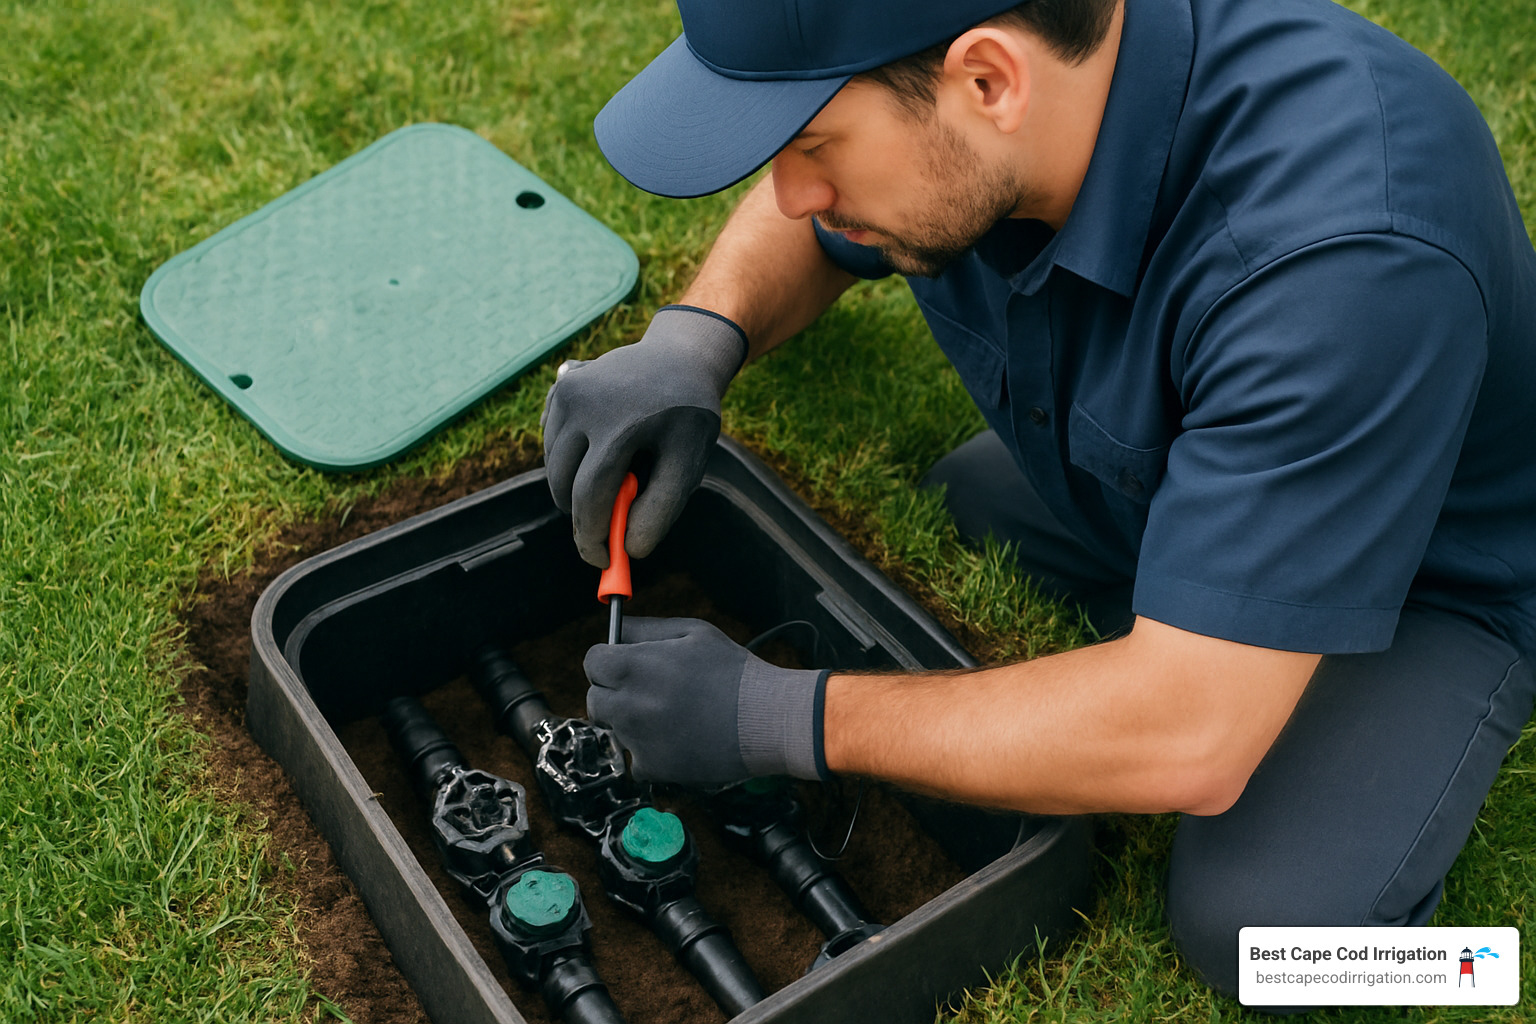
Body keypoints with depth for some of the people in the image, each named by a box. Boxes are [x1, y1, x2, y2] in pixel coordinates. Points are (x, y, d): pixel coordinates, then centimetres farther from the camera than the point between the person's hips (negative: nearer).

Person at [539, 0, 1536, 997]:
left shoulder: (1344, 257, -42)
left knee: (1261, 918, -27)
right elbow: (803, 224, 3)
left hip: (1432, 576, -5)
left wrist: (777, 715, -31)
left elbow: (1189, 738, -39)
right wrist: (691, 342, -20)